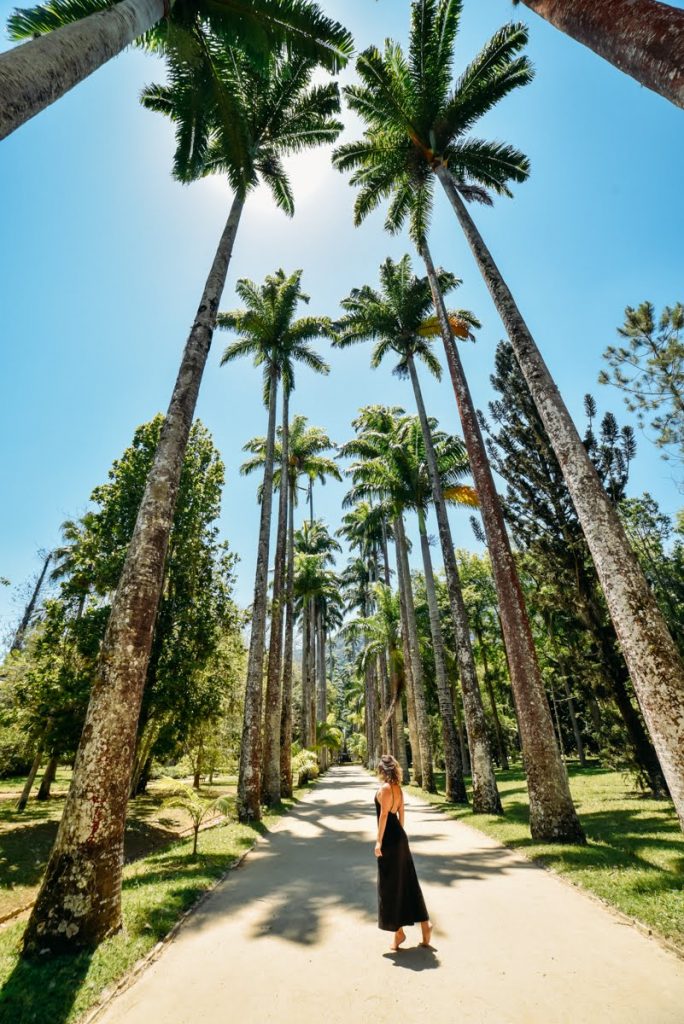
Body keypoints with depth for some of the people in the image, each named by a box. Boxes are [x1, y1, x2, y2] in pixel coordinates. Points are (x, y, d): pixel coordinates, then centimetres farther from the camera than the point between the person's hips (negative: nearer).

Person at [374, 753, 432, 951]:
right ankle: (425, 924, 24)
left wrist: (379, 841, -15)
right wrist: (399, 834, 21)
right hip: (399, 837, 8)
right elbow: (401, 814, 12)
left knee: (390, 885, 7)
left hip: (389, 839, -8)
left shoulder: (384, 788, -18)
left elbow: (384, 815, -19)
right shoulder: (398, 788, 6)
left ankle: (398, 931, 18)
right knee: (407, 881, 17)